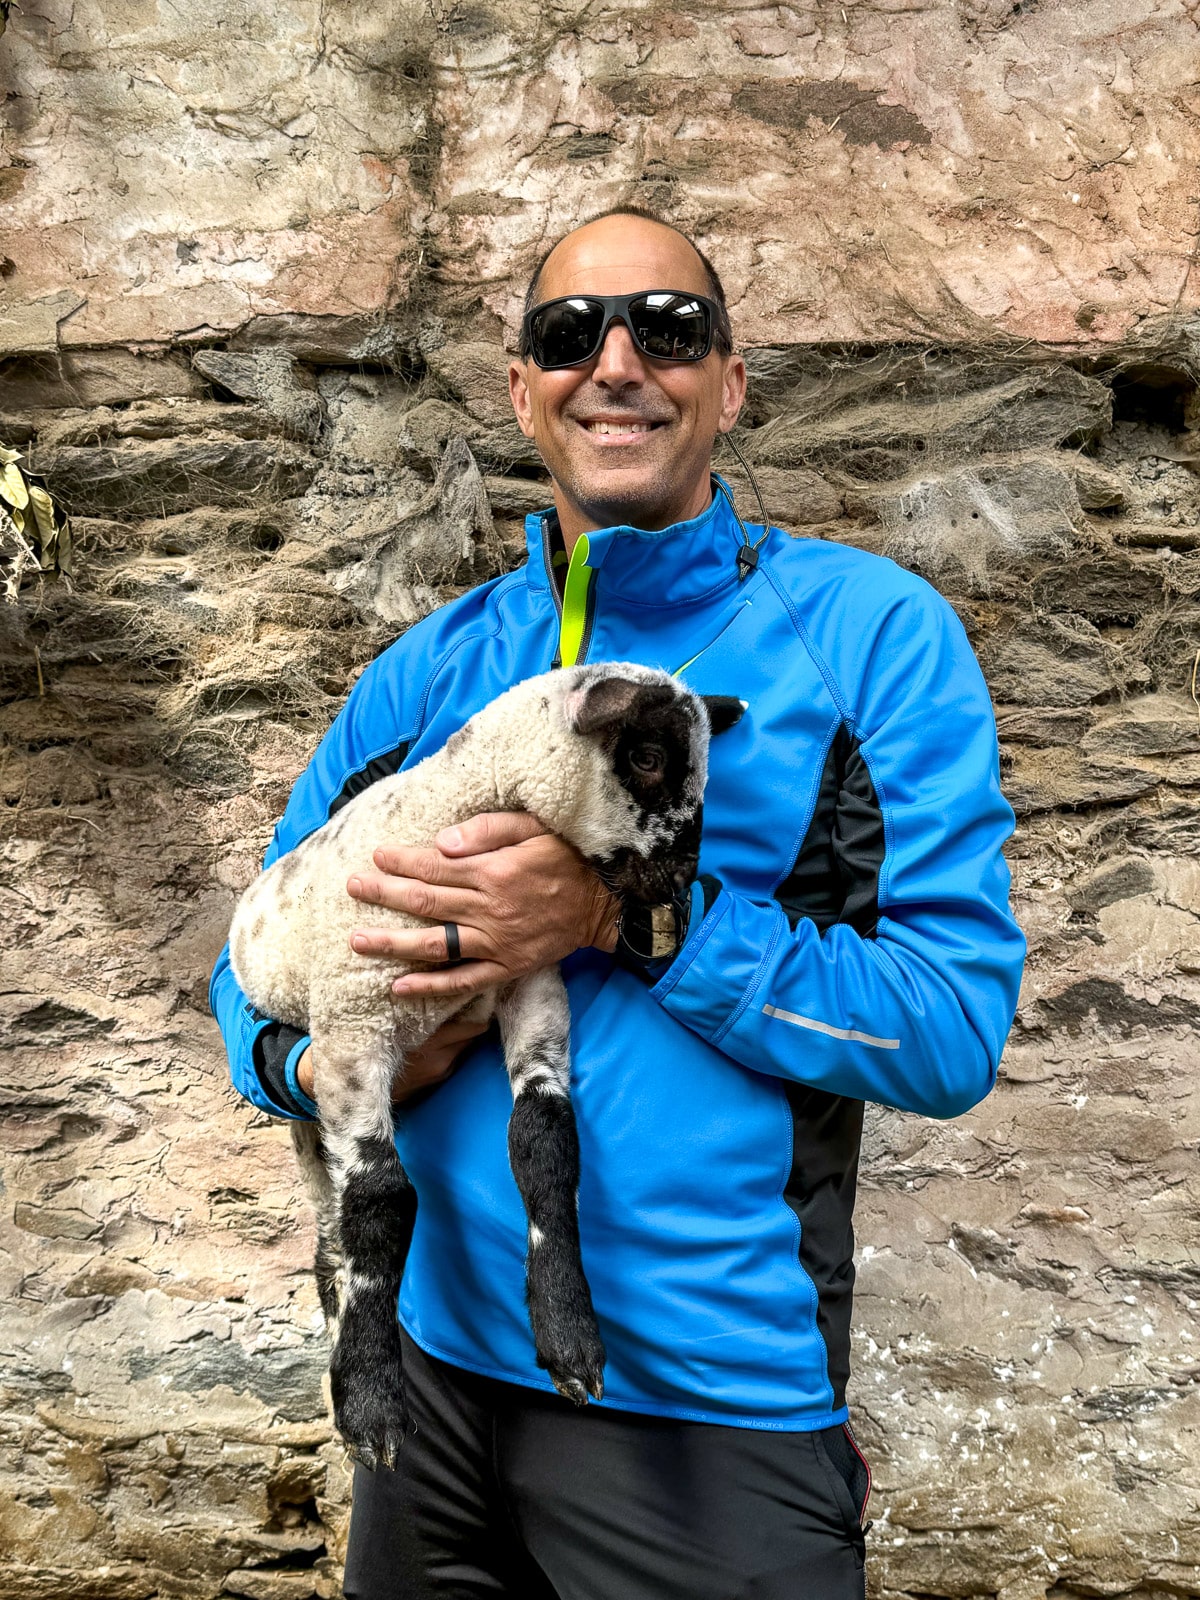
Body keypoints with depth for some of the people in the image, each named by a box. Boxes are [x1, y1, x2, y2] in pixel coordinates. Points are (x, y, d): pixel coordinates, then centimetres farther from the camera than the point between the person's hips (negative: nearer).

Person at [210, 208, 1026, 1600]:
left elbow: (953, 1032, -15)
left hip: (716, 1408, -4)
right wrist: (314, 1065, -13)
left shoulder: (871, 633, -8)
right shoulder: (428, 672, 4)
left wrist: (634, 915, -23)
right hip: (439, 1356, 5)